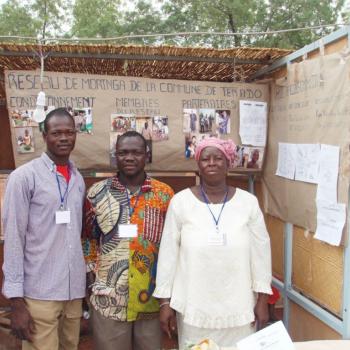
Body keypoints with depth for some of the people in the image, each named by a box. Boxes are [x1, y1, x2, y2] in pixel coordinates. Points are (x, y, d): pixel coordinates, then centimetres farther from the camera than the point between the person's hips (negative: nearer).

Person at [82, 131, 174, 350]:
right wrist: (91, 274, 3)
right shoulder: (97, 193, -1)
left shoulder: (164, 194, -1)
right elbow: (89, 238, 8)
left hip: (152, 296, 1)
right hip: (109, 297, 0)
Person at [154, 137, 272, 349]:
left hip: (238, 307, 1)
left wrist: (262, 299, 3)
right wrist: (165, 301, -2)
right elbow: (168, 253, -3)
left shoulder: (248, 202, -3)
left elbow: (261, 252, 2)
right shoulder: (181, 201, -7)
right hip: (193, 307, -1)